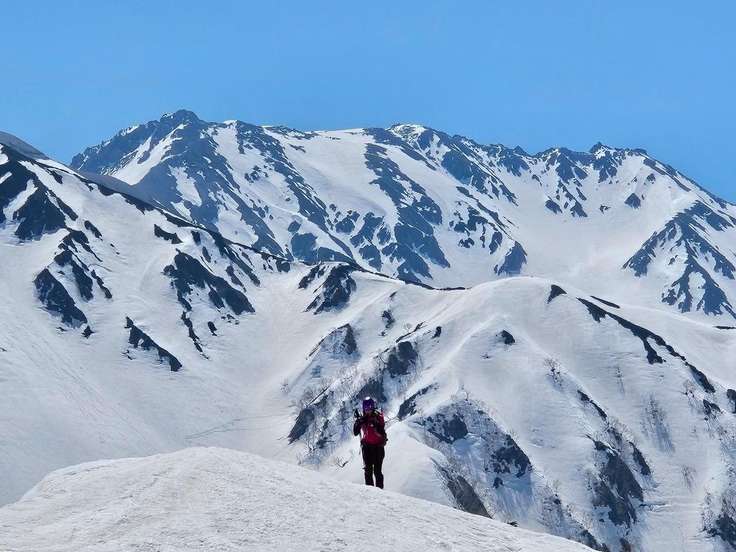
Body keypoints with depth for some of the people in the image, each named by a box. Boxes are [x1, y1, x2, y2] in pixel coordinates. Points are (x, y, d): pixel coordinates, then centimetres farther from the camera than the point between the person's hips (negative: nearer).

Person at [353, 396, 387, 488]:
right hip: (367, 445, 2)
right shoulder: (362, 418, 4)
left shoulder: (378, 417, -5)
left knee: (377, 470, -8)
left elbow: (382, 433, -15)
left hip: (378, 445, -2)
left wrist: (376, 424, -29)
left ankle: (379, 489, -4)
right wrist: (358, 422, -14)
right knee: (368, 469, -5)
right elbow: (355, 433, -1)